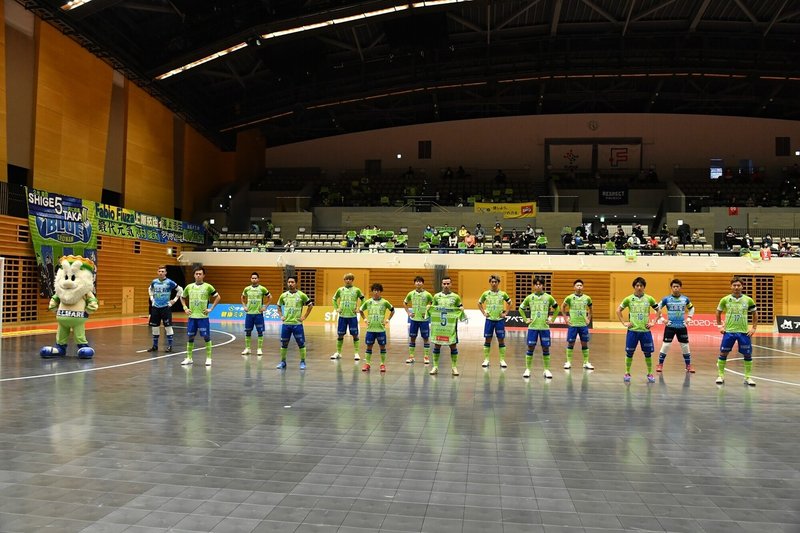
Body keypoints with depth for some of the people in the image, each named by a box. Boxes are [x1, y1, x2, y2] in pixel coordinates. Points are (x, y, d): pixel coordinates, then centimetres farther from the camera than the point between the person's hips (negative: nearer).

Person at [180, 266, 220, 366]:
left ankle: (208, 358, 8)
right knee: (190, 337, 8)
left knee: (206, 337, -1)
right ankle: (189, 358, 18)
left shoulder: (208, 286, -4)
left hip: (203, 317, -3)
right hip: (192, 317, 3)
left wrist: (211, 309, -5)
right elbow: (182, 297, 20)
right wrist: (185, 308, 8)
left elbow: (218, 297, 0)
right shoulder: (189, 287, 6)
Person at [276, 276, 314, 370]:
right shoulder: (283, 295, 5)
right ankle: (283, 362, 21)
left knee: (301, 344, -1)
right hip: (286, 323, 3)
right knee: (284, 344, 8)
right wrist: (281, 316, 7)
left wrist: (304, 316, -1)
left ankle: (302, 362, 10)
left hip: (297, 324, -3)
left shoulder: (301, 295, -4)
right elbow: (279, 307, 20)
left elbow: (310, 305, 4)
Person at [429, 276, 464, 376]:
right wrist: (429, 307, -5)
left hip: (451, 325, -1)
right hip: (438, 324, 1)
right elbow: (433, 307, 16)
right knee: (437, 345, 4)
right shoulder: (436, 296, 6)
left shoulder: (455, 297, 2)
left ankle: (454, 367, 11)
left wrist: (462, 309, -10)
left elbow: (460, 307, 11)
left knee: (453, 345, 2)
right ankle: (435, 366, 14)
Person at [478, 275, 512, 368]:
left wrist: (505, 313, 3)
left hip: (500, 320, 0)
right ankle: (486, 360, 10)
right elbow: (479, 303, 15)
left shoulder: (503, 294, 1)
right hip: (489, 319, 0)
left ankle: (502, 360, 8)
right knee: (487, 339, 3)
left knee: (501, 340, 2)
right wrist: (484, 313, 5)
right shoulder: (486, 293, 2)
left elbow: (509, 303, 13)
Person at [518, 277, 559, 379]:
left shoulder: (548, 297, 2)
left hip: (545, 327, 0)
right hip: (532, 327, 0)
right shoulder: (529, 297, 3)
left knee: (546, 348, 3)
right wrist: (526, 319, 6)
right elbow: (521, 309, 15)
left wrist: (552, 320, 8)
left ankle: (547, 370, 13)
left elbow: (556, 308, 15)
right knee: (530, 347, 1)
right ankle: (527, 369, 9)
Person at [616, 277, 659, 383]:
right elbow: (618, 310, 9)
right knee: (629, 352, 3)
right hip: (632, 330, -1)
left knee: (648, 353, 5)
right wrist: (624, 322, 1)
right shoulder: (629, 299, 1)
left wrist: (653, 322, 4)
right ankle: (627, 373, 15)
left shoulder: (649, 299, 2)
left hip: (645, 330, 1)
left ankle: (650, 374, 18)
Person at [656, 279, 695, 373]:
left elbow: (692, 308, 20)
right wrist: (661, 318, -2)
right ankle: (660, 365, 7)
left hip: (682, 326, 2)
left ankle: (688, 366, 20)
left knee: (685, 346, 6)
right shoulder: (666, 299, -4)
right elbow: (657, 308, 5)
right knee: (665, 346, -4)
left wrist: (689, 318, 9)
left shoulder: (685, 299, 3)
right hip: (670, 326, -2)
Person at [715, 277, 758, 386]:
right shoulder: (725, 299, -2)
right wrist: (720, 326, 4)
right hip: (729, 331, -1)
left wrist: (753, 328, 4)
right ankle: (720, 375, 12)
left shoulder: (748, 300, -1)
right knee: (723, 353, 1)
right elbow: (718, 312, 11)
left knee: (747, 354, 4)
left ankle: (748, 377, 17)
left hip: (744, 332, 1)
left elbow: (755, 314, 12)